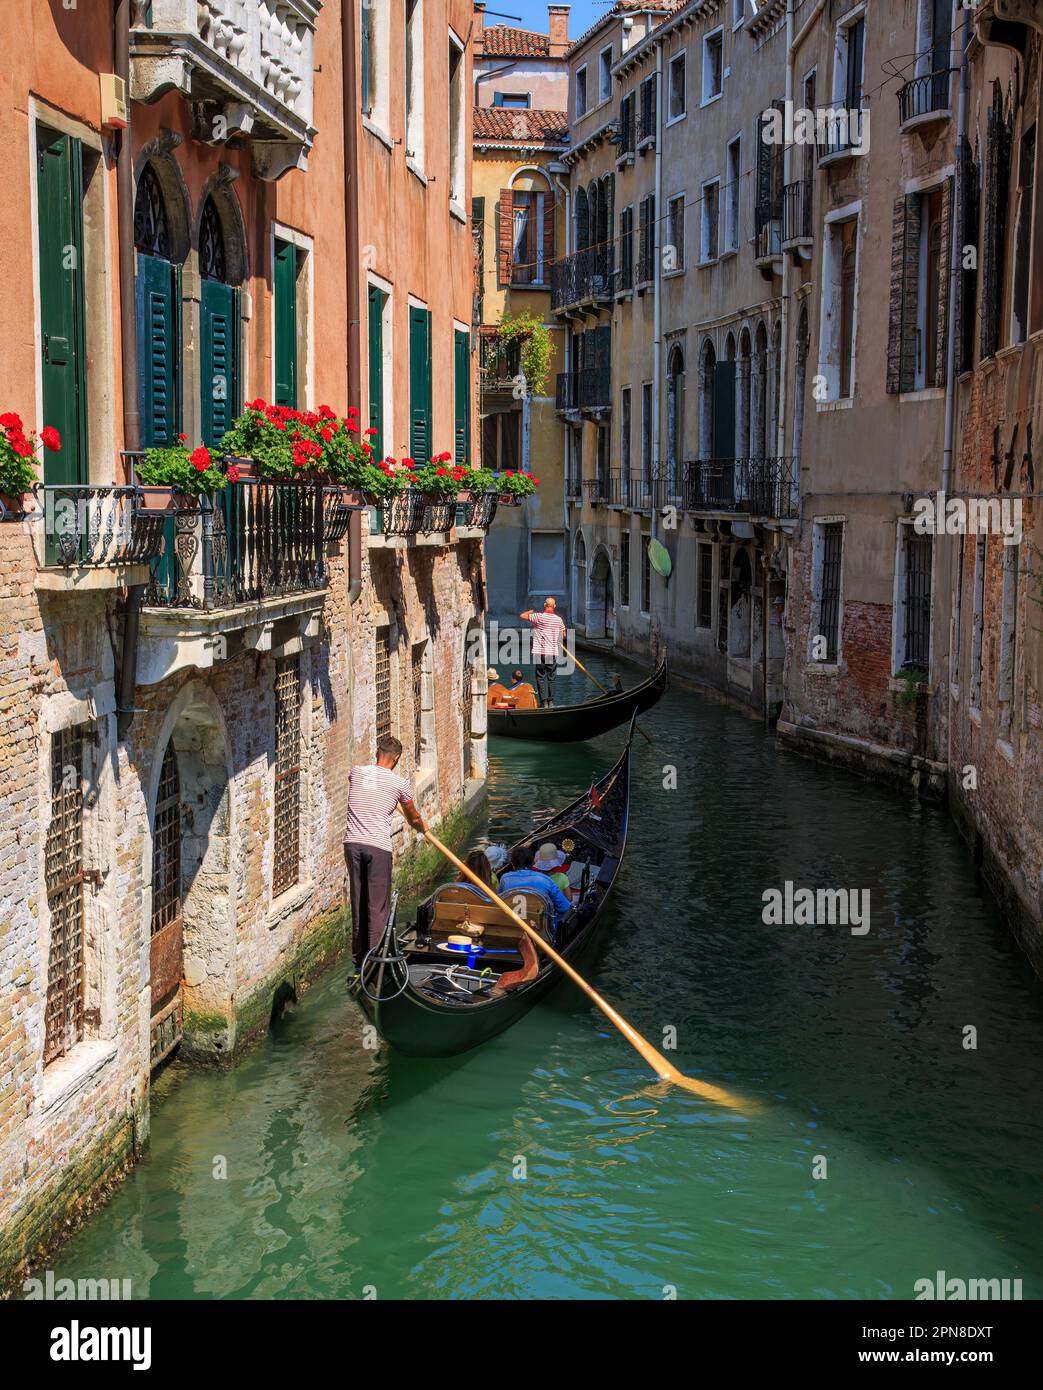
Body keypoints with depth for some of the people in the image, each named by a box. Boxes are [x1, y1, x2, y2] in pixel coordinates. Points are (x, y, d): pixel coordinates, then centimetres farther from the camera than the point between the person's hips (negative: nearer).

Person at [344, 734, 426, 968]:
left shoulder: (356, 773, 10)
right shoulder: (399, 784, 0)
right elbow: (413, 818, 16)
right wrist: (422, 828, 40)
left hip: (352, 843, 4)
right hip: (378, 847, -4)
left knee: (358, 901, 14)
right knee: (378, 905, 2)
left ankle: (358, 955, 21)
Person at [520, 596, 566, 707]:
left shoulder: (539, 617, -9)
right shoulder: (558, 619, 3)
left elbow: (522, 616, -1)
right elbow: (563, 636, 11)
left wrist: (530, 611, 19)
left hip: (540, 652, -3)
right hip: (553, 652, 3)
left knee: (541, 677, 2)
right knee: (551, 678, 12)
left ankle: (544, 701, -5)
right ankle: (551, 701, 13)